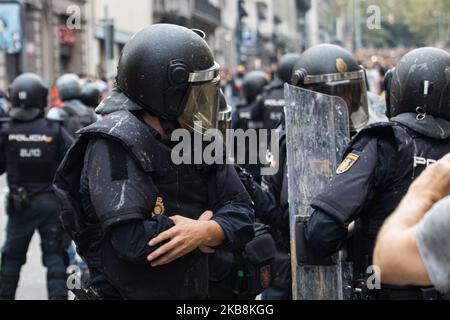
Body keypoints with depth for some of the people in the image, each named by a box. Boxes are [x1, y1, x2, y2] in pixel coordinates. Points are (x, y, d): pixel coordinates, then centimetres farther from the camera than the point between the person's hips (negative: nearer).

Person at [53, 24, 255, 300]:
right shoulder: (114, 145, -20)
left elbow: (241, 211, -3)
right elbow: (134, 240, -29)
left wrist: (206, 232, -23)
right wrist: (205, 230, -17)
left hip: (194, 293, 6)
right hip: (129, 292, -6)